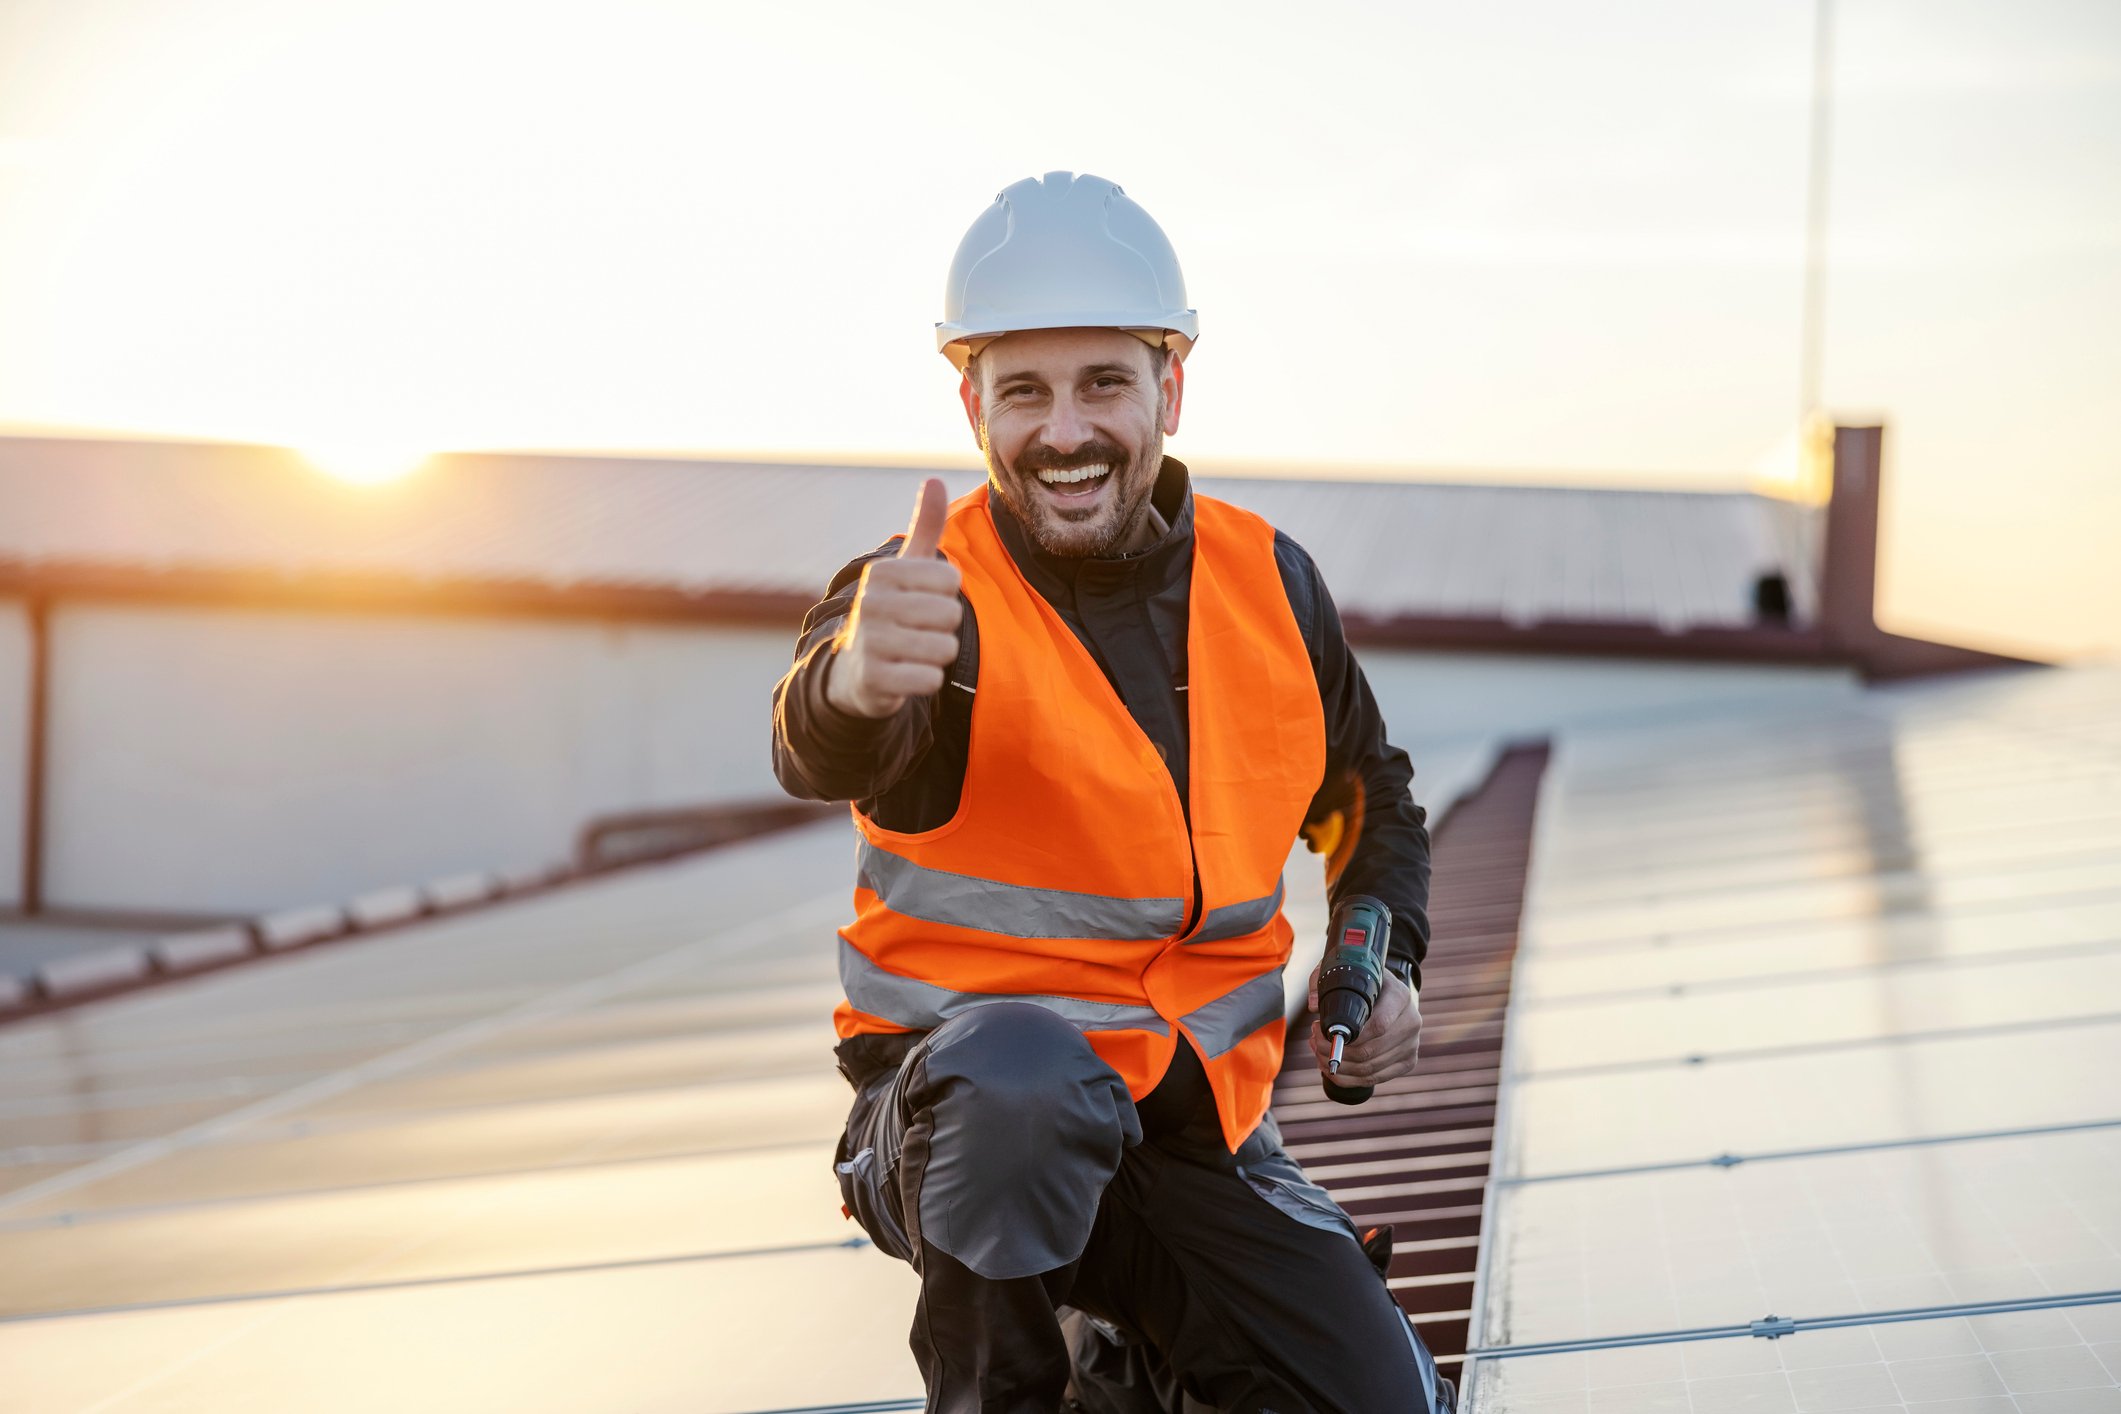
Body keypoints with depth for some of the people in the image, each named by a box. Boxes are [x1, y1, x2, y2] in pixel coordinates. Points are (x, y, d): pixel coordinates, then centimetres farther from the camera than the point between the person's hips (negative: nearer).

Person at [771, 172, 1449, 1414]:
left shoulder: (1268, 580, 0)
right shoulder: (934, 599, -16)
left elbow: (1368, 791, 19)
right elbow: (825, 755, -40)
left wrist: (1386, 961, 2)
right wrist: (854, 681, -64)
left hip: (1199, 1125, 5)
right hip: (966, 1108, -5)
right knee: (1023, 1076, -39)